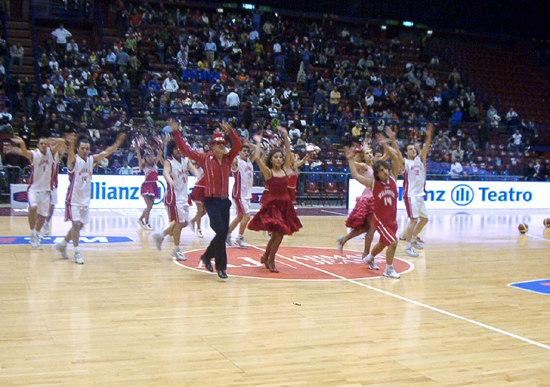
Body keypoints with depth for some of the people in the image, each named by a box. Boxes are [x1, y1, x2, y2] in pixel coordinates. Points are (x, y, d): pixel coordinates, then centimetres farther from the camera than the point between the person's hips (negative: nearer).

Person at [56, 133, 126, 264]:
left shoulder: (92, 159, 3)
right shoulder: (74, 160, -13)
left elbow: (106, 152, -6)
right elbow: (71, 154, -35)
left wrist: (117, 143, -21)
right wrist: (71, 144, -58)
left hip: (85, 199, 6)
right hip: (74, 199, -6)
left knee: (80, 225, 13)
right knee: (76, 224, -13)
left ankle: (62, 245, 32)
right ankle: (77, 253, -4)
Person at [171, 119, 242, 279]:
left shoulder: (228, 158, 9)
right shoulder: (205, 158, -2)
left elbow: (238, 145, 2)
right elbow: (185, 150, -1)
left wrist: (230, 131, -11)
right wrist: (176, 132, -4)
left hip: (225, 201, 5)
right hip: (211, 201, -5)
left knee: (223, 233, 10)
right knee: (221, 231, -15)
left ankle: (207, 256, 34)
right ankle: (221, 266, -4)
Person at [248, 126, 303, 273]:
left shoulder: (285, 169, 6)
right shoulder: (268, 172, -6)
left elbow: (289, 152, 8)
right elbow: (257, 158, -18)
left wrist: (285, 136, 6)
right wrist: (258, 142, -8)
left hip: (285, 205, 5)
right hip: (273, 205, -5)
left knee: (276, 234, 12)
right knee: (278, 234, -11)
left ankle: (266, 257, 32)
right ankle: (271, 261, 7)